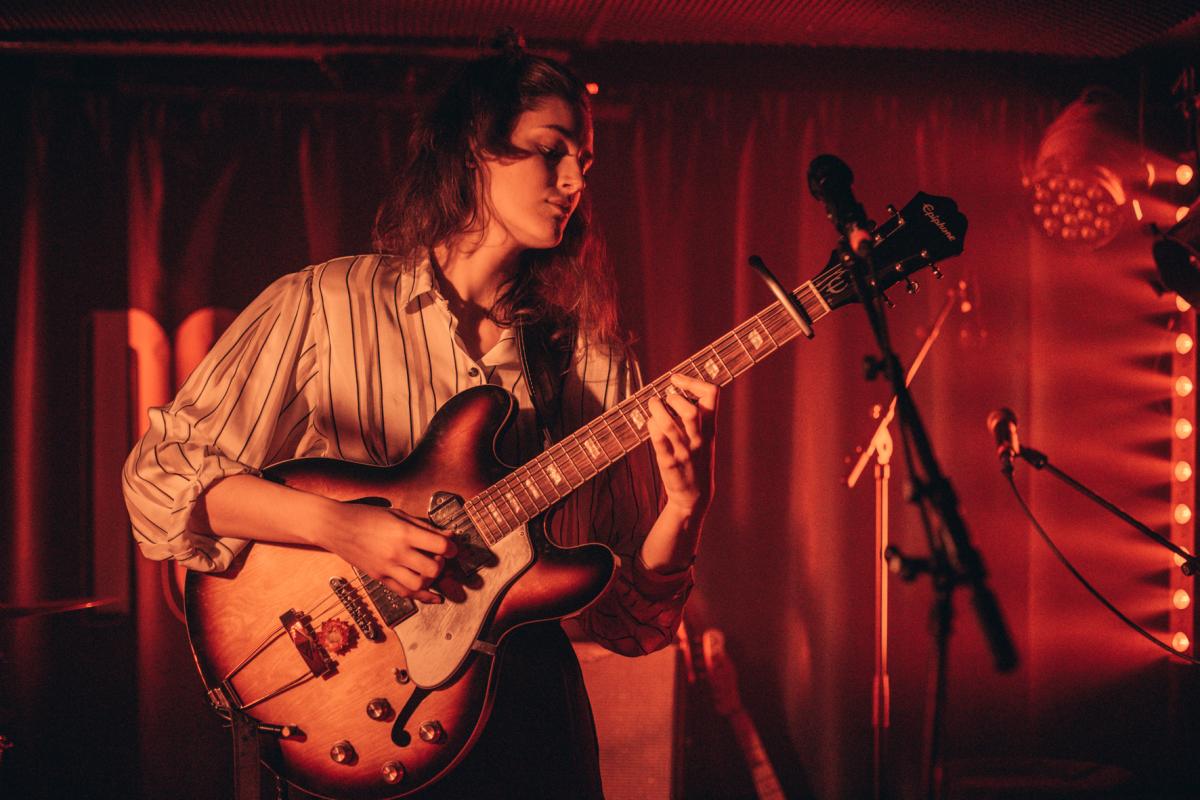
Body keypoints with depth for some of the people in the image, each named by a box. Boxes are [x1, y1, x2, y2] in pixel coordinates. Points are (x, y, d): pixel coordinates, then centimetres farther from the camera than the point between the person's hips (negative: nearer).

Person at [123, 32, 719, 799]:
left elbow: (628, 612, 1)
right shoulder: (323, 306, -4)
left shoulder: (593, 360, 3)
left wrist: (683, 503, -18)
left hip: (526, 703, 3)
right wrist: (334, 523, -17)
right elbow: (158, 473, -5)